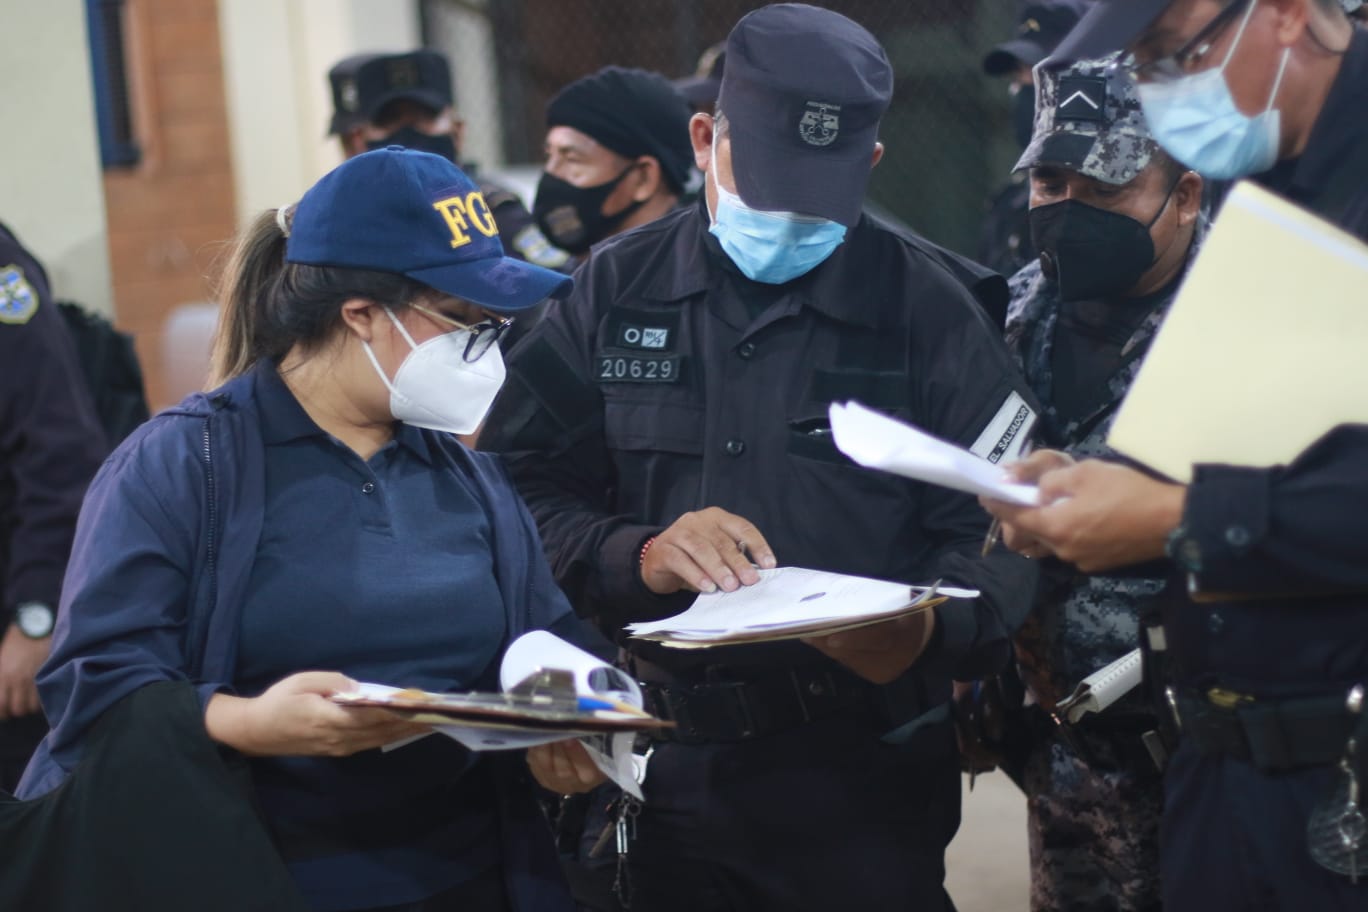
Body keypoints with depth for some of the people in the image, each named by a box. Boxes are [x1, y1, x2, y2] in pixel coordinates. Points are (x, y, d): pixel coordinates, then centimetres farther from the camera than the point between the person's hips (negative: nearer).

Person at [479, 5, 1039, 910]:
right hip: (662, 768, 2)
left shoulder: (926, 306, -3)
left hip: (865, 777, -2)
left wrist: (927, 632, -24)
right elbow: (519, 489, 2)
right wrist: (639, 558, -16)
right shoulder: (616, 290, 3)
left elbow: (1003, 532, -5)